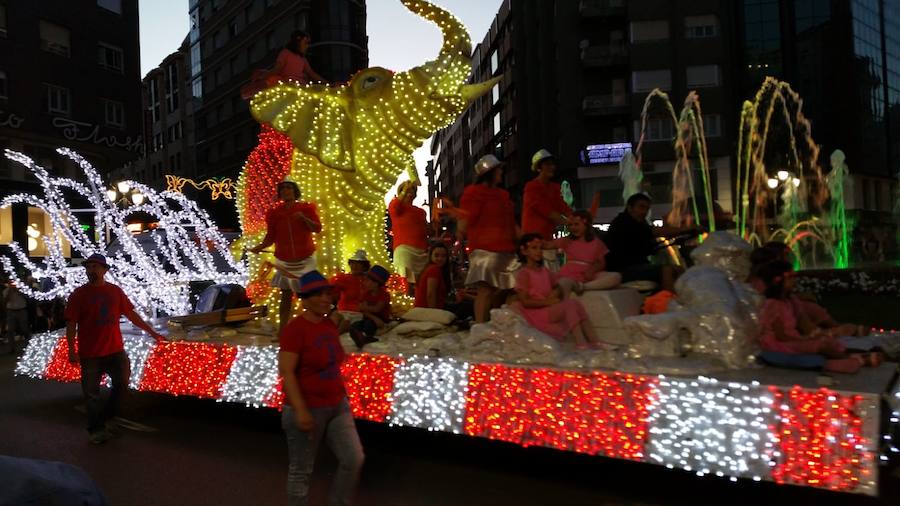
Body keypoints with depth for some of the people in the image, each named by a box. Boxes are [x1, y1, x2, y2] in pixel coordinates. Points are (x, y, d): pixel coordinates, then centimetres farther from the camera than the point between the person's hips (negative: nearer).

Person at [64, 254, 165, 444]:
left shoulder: (115, 291, 6)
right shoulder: (79, 294, -2)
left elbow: (132, 315, 11)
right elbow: (71, 324, -5)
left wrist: (152, 332, 12)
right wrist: (72, 350, -12)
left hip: (115, 350, 3)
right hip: (90, 354, -3)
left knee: (122, 383, 7)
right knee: (92, 393, 5)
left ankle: (105, 417, 28)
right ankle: (96, 429, 19)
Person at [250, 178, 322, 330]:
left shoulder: (306, 208, -3)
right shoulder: (274, 212, 1)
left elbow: (317, 228, -10)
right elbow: (271, 236, 1)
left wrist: (304, 218, -26)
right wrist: (260, 247, -17)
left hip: (305, 260, -1)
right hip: (284, 261, 2)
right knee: (286, 296, 4)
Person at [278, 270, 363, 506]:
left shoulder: (330, 323, 5)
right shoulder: (294, 328, -17)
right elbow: (286, 372, -21)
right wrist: (300, 410, -25)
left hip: (337, 406, 7)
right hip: (307, 410, -7)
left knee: (354, 459, 7)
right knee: (301, 471, 9)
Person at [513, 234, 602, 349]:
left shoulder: (544, 271, 14)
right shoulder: (523, 273, -11)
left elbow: (557, 287, 21)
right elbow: (525, 302, -17)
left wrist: (555, 293, -3)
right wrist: (547, 302, -22)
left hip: (550, 308, 8)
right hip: (536, 312, -8)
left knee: (577, 303, -11)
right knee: (570, 304, -23)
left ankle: (594, 341, -16)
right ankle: (580, 343, -30)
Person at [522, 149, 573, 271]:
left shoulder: (554, 187, 15)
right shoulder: (531, 187, -8)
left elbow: (564, 208, 5)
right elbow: (547, 211, -15)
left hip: (548, 237, 8)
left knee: (554, 272, 4)